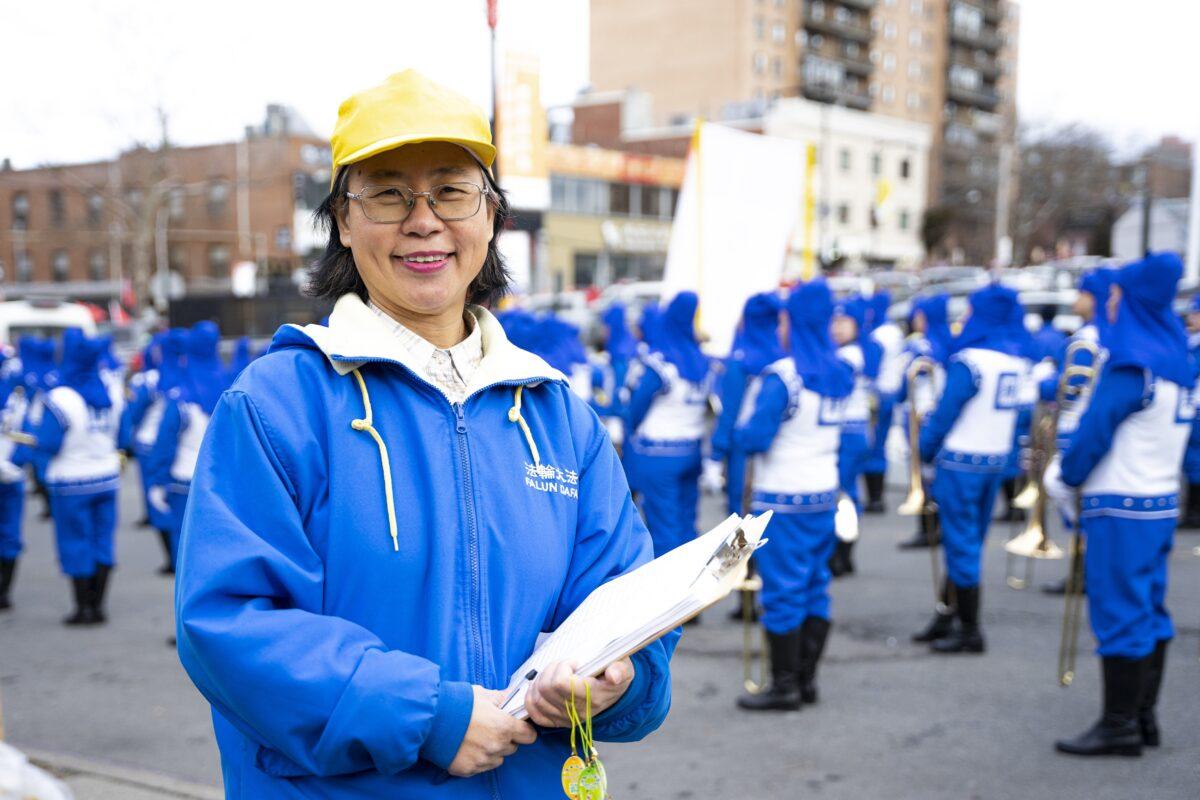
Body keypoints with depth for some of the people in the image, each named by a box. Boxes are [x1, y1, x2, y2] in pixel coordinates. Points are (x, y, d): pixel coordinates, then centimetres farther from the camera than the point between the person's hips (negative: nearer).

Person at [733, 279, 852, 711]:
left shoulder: (782, 376, -18)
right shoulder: (842, 374, 5)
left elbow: (754, 438, -20)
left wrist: (742, 430, 0)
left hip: (783, 500, -7)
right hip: (825, 495, 7)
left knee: (783, 591, 1)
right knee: (815, 587, 13)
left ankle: (784, 686, 8)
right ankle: (806, 678, 21)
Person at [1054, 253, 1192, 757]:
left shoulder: (1133, 366, -17)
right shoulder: (1179, 360, 9)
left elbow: (1095, 430, -17)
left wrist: (1070, 475, 1)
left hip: (1121, 508, -9)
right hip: (1163, 502, 9)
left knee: (1120, 613, -3)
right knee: (1149, 610, 14)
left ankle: (1119, 726, 3)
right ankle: (1143, 716, 22)